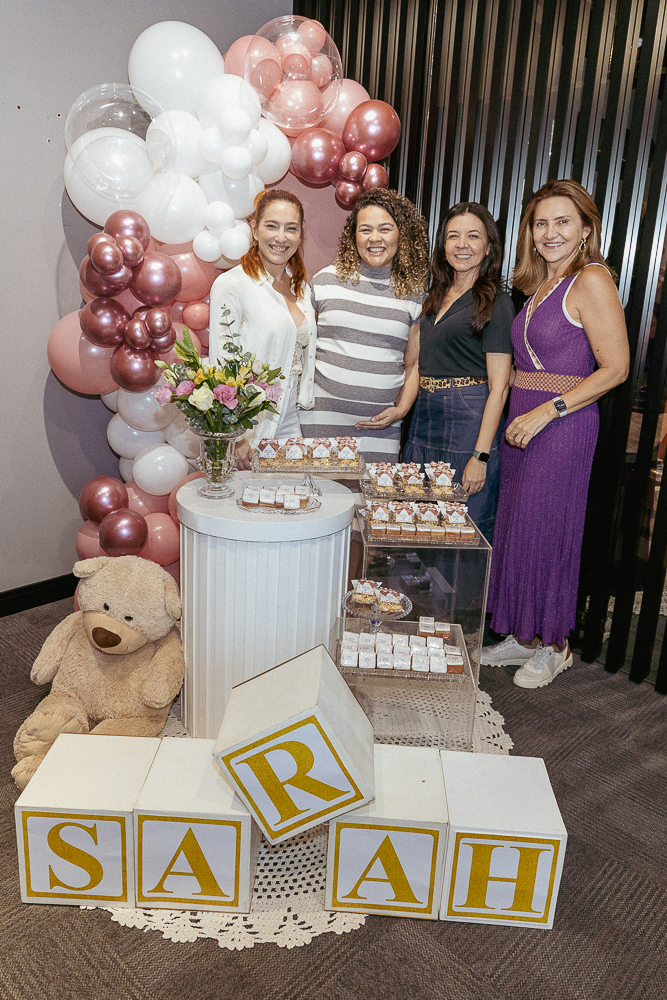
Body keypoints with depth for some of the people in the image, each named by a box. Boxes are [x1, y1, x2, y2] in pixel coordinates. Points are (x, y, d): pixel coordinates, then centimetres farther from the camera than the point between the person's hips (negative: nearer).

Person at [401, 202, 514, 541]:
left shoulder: (495, 303, -6)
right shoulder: (435, 297, 15)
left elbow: (498, 387, -11)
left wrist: (481, 456, -18)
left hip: (470, 424, -7)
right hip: (424, 421, 7)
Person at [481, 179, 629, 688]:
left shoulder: (591, 280, -10)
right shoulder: (542, 285, 15)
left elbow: (615, 368, -15)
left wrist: (547, 410, -18)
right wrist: (520, 416, 8)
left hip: (563, 424, -8)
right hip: (523, 422, 8)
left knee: (547, 529, 0)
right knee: (517, 526, 11)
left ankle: (554, 645, 19)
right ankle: (524, 636, 25)